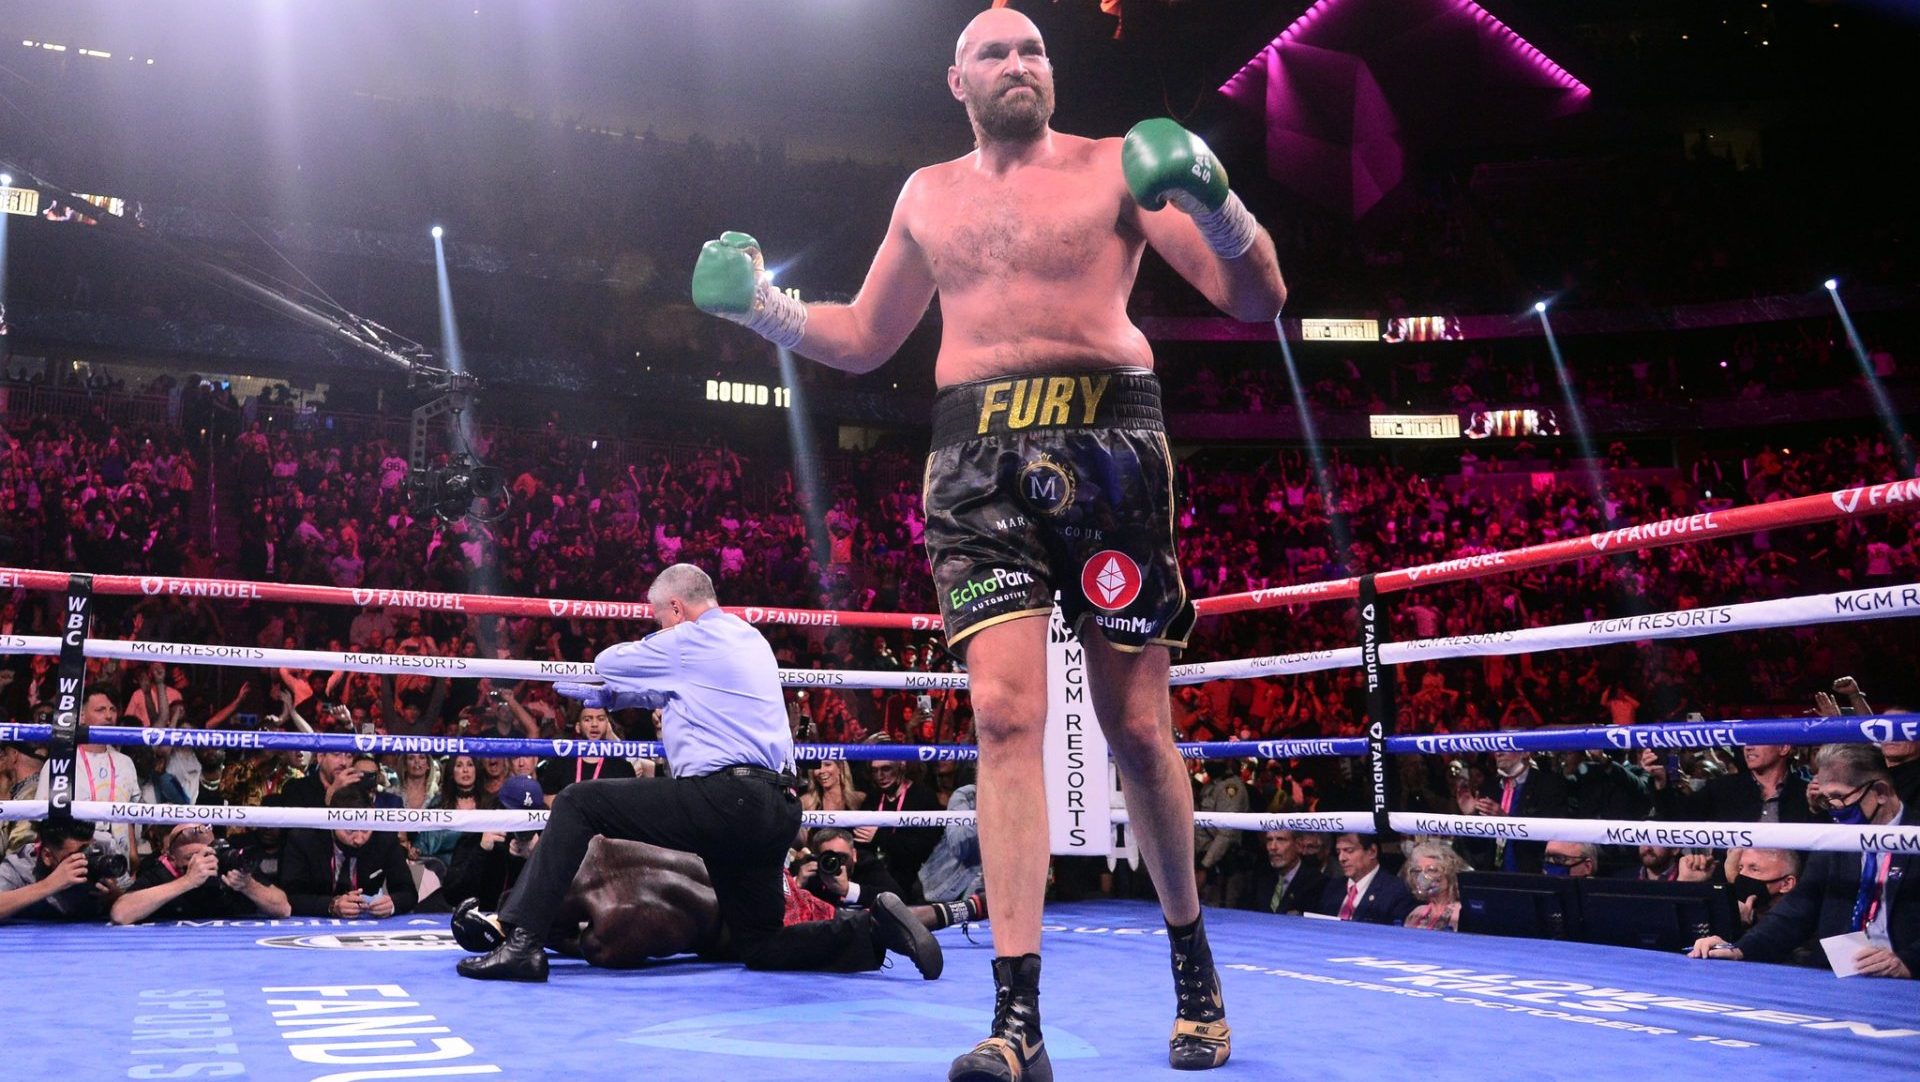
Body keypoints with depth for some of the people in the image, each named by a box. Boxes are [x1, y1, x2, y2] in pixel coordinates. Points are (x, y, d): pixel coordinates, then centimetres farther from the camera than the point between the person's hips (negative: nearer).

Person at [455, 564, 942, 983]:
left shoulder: (690, 640, -1)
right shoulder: (750, 639, 23)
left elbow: (608, 662, 15)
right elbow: (665, 689, 37)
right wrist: (597, 695, 44)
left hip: (723, 802, -8)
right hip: (777, 811, 9)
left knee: (577, 803, -3)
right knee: (760, 946, 19)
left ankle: (524, 942, -12)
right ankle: (875, 926, 1)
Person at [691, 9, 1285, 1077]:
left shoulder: (1116, 166, 9)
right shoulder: (928, 196, 20)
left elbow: (1257, 298, 1)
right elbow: (864, 340, 28)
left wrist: (1212, 196, -17)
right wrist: (759, 304, 12)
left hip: (1105, 441, -2)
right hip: (979, 458, 2)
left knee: (1135, 726, 2)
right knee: (1007, 713, -11)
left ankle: (1192, 959, 25)